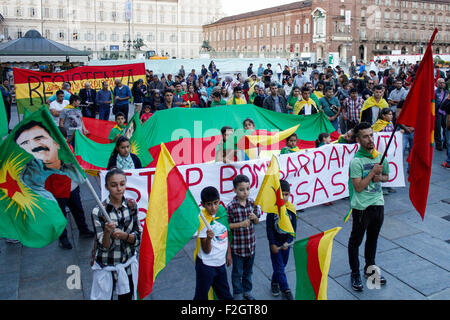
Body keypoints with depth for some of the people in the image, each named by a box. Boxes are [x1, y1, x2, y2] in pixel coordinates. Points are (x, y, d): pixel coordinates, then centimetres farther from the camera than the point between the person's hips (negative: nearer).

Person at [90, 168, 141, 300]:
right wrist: (107, 232, -35)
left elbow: (137, 238, -4)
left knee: (126, 296, 17)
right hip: (106, 266, -3)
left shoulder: (131, 205, -7)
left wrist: (124, 235, -23)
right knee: (104, 296, 12)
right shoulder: (98, 211, -17)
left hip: (129, 264, 3)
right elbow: (104, 247, -15)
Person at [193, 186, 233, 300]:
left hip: (221, 262, 6)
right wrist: (209, 238, -38)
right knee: (201, 296, 8)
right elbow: (206, 250, -20)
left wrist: (228, 253, 16)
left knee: (225, 294, 21)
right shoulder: (203, 221, -22)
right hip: (206, 265, -5)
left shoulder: (222, 211, -5)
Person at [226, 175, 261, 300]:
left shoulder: (252, 203, -5)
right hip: (237, 246, -4)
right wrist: (240, 224, -24)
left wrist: (255, 217, -15)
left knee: (248, 271, 23)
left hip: (251, 244, 4)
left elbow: (257, 222, 7)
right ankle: (237, 294, 34)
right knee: (237, 272, 14)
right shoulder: (231, 207, -19)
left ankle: (247, 291, 43)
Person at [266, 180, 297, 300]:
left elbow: (293, 227, -4)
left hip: (286, 242, 3)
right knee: (279, 267, -1)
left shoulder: (291, 209, -8)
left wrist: (288, 242, -12)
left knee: (282, 265, 17)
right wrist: (272, 244, -11)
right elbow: (269, 228, -11)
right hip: (275, 243, -3)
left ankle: (275, 282, 37)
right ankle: (285, 290, 9)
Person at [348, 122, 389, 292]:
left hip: (378, 203, 6)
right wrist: (372, 172, -20)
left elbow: (386, 176, 18)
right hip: (362, 206, -6)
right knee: (356, 240, 7)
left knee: (373, 239, 20)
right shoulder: (356, 160, -17)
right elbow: (358, 187, -19)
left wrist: (379, 177, -4)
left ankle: (370, 268, 38)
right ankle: (355, 274, 20)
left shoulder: (380, 156, 3)